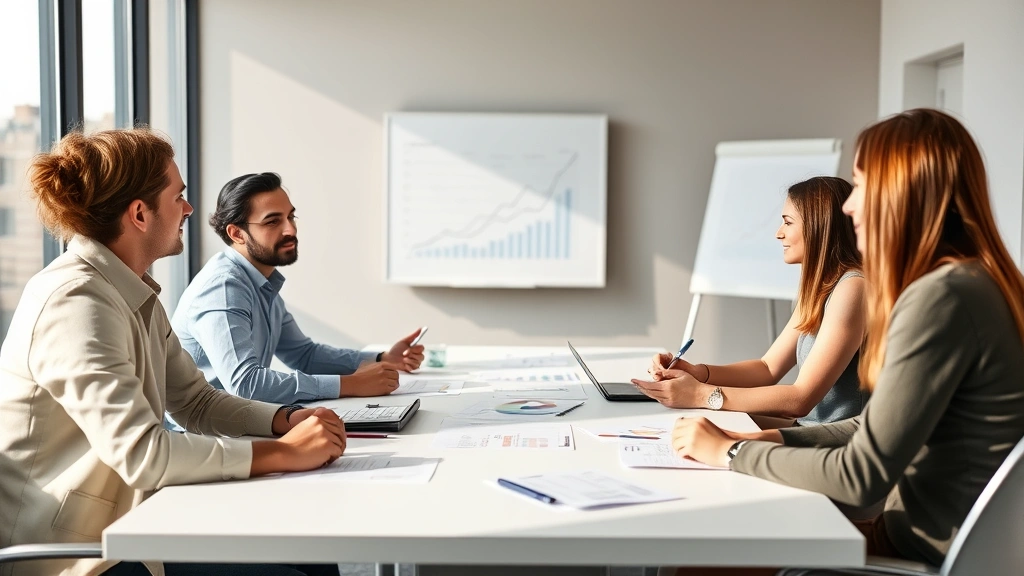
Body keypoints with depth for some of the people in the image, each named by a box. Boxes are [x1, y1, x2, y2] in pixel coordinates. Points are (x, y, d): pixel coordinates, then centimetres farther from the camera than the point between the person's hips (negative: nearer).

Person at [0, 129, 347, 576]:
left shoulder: (136, 295, 8)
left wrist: (288, 419, -6)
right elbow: (142, 454, -30)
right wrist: (283, 453, -25)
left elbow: (197, 402, 11)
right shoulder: (75, 301, -22)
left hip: (122, 528, 9)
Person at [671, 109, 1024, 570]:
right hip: (926, 528, 9)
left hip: (936, 552, -9)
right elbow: (883, 427, 13)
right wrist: (773, 439, 4)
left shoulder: (941, 297, -22)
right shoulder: (972, 281, 9)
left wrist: (731, 452, -9)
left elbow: (861, 477, -21)